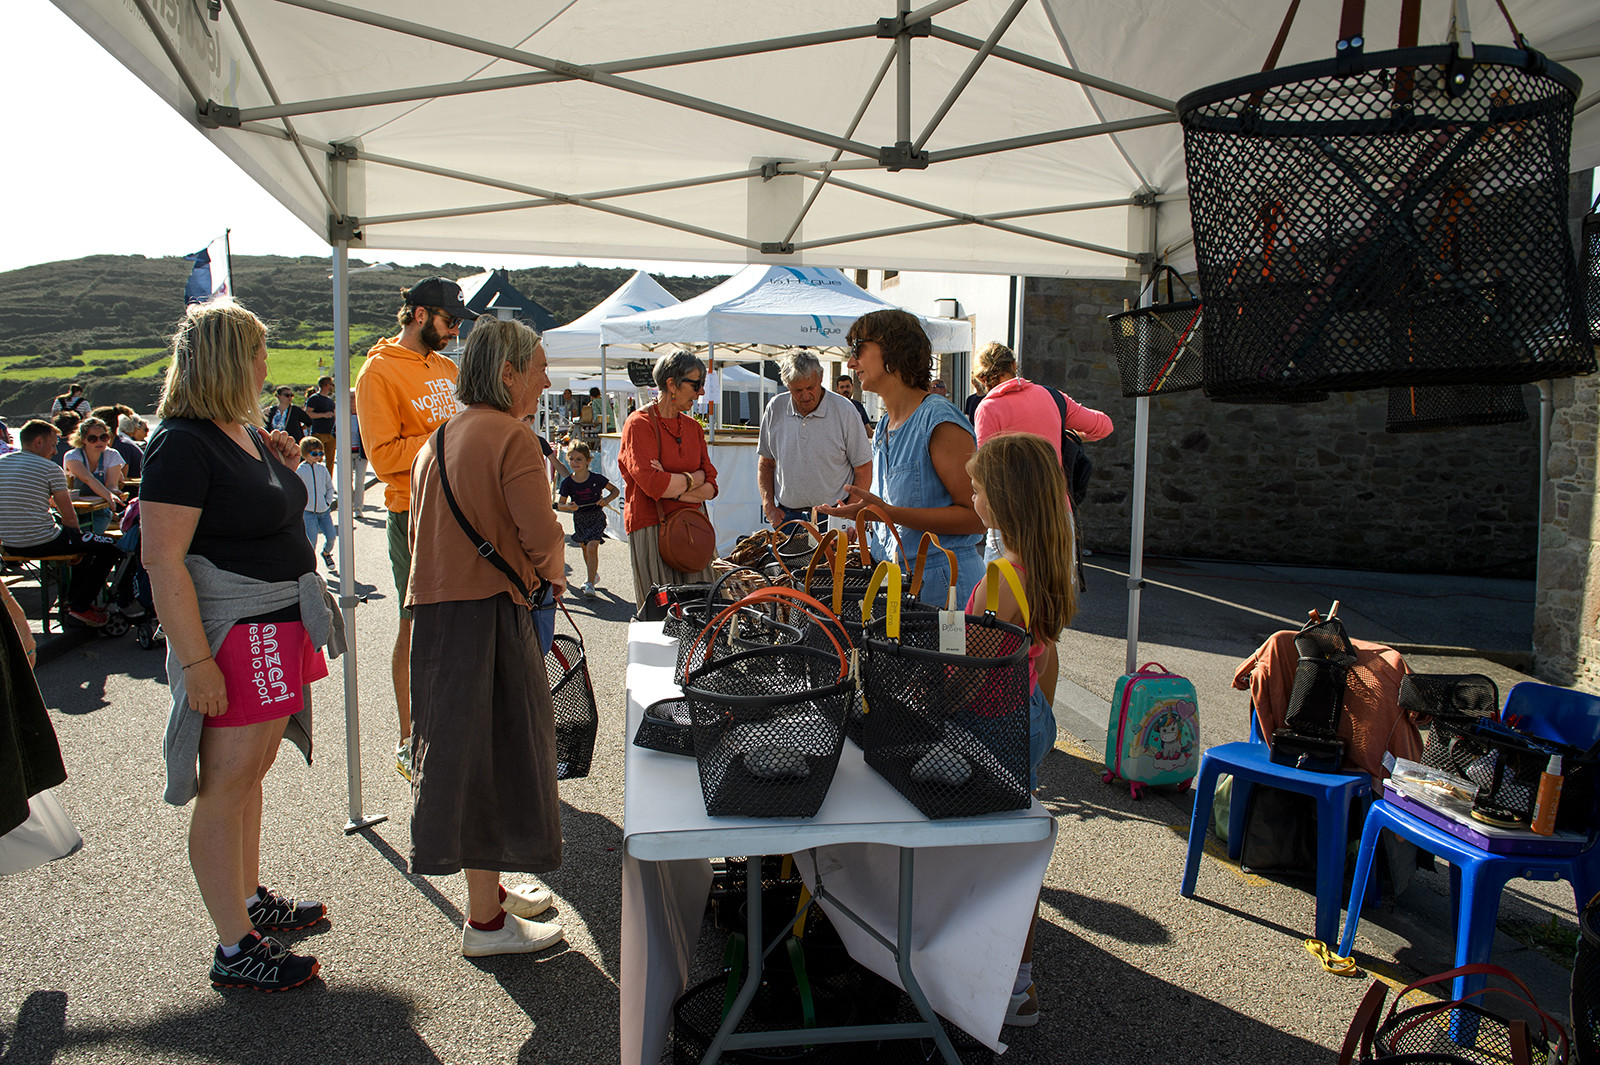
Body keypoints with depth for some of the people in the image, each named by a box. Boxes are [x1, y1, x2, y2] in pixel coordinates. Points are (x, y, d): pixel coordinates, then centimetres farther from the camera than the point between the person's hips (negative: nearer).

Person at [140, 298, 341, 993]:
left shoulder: (244, 430, 11)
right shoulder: (181, 443, -17)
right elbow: (161, 560, -22)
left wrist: (279, 465, 9)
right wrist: (195, 661, -24)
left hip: (282, 625, 9)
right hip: (232, 635, -9)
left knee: (253, 771, 19)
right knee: (226, 785, 0)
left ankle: (250, 900, 35)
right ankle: (235, 950, 10)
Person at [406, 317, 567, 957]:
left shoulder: (436, 440, 14)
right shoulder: (510, 438, -12)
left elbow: (421, 533, 18)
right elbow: (540, 534, -19)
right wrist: (550, 574, 3)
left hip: (432, 609, 9)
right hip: (489, 614, -9)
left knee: (459, 749, 17)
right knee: (493, 752, 1)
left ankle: (489, 890, 32)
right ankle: (486, 921, 11)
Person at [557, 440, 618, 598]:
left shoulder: (596, 479, -14)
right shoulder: (567, 482, -8)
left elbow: (615, 490, -1)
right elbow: (561, 504, -1)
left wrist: (606, 500, -20)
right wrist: (569, 506, -24)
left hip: (596, 517, -4)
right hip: (579, 519, 4)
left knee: (592, 547, -18)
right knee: (584, 548, 19)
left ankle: (590, 584, -14)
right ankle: (593, 575, 44)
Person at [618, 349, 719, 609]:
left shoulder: (693, 427, 14)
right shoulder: (639, 423, -6)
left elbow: (710, 487, 7)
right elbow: (652, 483, -18)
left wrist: (673, 487, -11)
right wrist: (692, 480, -4)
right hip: (652, 528, -6)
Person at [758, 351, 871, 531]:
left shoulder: (844, 410, -5)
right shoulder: (775, 409, 5)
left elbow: (863, 470, -2)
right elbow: (766, 463, 15)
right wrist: (769, 507, 3)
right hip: (786, 516, 3)